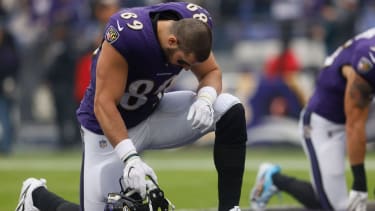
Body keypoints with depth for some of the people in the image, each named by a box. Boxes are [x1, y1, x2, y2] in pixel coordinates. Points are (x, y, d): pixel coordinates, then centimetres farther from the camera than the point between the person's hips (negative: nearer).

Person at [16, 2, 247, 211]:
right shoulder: (127, 33, -36)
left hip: (154, 112, 5)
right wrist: (130, 157, -40)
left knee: (231, 111, -16)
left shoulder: (196, 24, -17)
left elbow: (211, 72, 0)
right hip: (112, 125, -5)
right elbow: (104, 104, -32)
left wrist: (205, 98, -24)